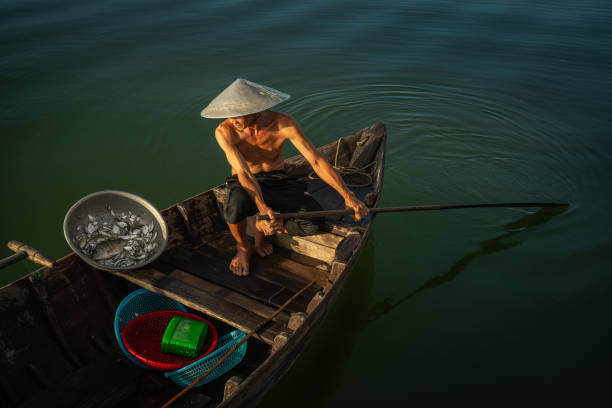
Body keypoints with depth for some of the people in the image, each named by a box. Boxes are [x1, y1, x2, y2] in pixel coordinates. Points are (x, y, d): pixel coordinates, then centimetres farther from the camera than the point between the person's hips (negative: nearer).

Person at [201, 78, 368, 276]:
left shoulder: (283, 123, -19)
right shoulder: (224, 131, -21)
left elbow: (316, 161, -20)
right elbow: (244, 173, -29)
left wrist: (347, 195, -27)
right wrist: (262, 207, -45)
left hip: (277, 182, 2)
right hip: (243, 185, -1)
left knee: (313, 220, -26)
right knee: (237, 203, -40)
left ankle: (259, 227, 4)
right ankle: (243, 246, -5)